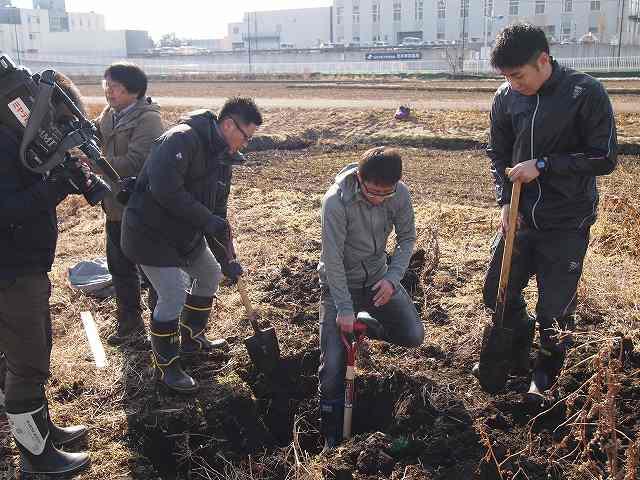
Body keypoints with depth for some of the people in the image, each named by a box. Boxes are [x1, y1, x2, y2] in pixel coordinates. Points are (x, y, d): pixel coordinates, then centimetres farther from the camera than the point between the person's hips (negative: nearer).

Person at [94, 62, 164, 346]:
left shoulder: (148, 119, -19)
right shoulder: (109, 115, 9)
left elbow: (133, 163, -27)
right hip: (116, 207, 9)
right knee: (119, 267, 19)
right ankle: (129, 323, 36)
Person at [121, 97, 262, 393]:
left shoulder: (222, 158, 6)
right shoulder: (181, 139, -23)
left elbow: (217, 212, 9)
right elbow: (164, 189, -33)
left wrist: (227, 259, 3)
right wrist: (207, 220, -27)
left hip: (187, 233, 10)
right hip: (151, 232, -9)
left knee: (210, 275, 19)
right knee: (173, 296, -11)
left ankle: (191, 338, 39)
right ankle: (166, 367, 10)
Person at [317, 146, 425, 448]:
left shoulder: (400, 194, -15)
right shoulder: (336, 201, -28)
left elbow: (407, 238, -3)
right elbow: (333, 258, -25)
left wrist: (393, 277, -18)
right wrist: (344, 308, -24)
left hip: (378, 278, 4)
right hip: (339, 281, -4)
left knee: (414, 336, -5)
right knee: (334, 363, -11)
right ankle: (331, 434, 9)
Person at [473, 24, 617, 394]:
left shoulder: (586, 93, -16)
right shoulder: (506, 98, -3)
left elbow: (605, 158, -13)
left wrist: (543, 165, -20)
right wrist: (506, 200, -5)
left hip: (567, 223, -4)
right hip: (521, 217, 5)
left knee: (555, 309, 4)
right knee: (498, 293, 13)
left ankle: (548, 370, 32)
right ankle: (517, 356, 39)